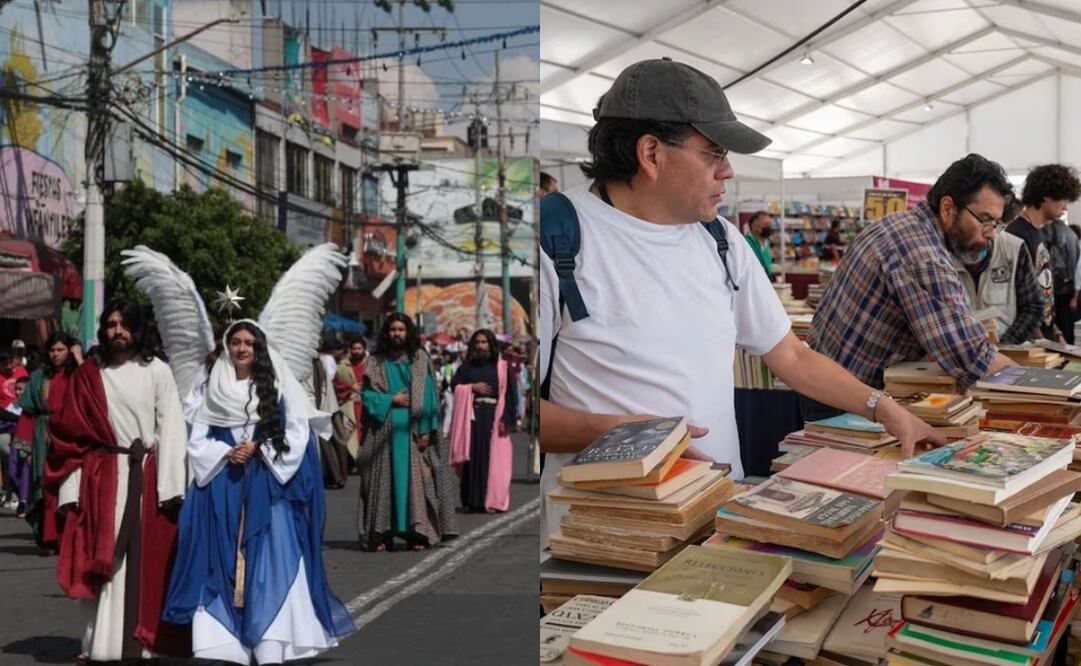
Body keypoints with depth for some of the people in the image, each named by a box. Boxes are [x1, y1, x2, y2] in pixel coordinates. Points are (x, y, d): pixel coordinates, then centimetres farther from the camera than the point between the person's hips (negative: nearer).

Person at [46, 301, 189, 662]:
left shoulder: (156, 371, 2)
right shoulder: (87, 375, 8)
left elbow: (171, 428, -3)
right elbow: (69, 433, 6)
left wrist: (170, 486, -11)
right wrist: (71, 488, -4)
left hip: (146, 478, -2)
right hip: (101, 478, 2)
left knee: (145, 561, 0)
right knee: (101, 561, 4)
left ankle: (141, 641, 7)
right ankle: (100, 642, 10)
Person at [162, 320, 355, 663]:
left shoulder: (278, 387, 4)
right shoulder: (211, 390, 11)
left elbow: (297, 435, 0)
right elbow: (197, 441, 9)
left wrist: (259, 449, -11)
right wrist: (226, 453, -8)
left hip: (268, 487, -2)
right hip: (223, 488, 3)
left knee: (268, 563, -8)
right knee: (225, 563, -1)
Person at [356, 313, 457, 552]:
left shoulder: (420, 360, 5)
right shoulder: (376, 363, 8)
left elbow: (428, 397, 1)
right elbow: (367, 394, 4)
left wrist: (426, 430, -7)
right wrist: (392, 400, -9)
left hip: (412, 431, -1)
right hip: (384, 431, 1)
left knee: (415, 478, -5)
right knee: (385, 479, -1)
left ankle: (417, 532, -2)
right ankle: (382, 534, 1)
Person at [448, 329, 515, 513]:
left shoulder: (502, 367, 4)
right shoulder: (467, 366, 10)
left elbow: (509, 394, -1)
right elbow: (454, 385, 5)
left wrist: (505, 419, -10)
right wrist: (472, 387, -9)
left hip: (494, 417, -1)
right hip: (472, 417, 1)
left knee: (493, 458, -4)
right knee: (473, 458, -2)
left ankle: (492, 500, -1)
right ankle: (472, 501, 2)